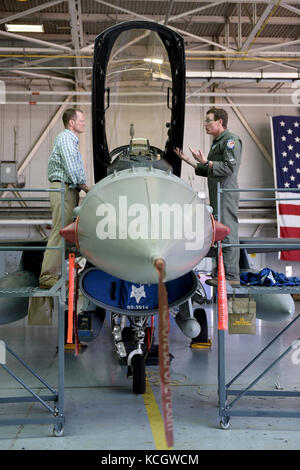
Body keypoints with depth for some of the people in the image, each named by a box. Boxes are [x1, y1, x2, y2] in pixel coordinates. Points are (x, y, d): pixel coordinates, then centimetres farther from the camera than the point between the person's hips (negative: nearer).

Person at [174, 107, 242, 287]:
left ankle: (231, 276, -7)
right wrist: (188, 159, 21)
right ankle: (225, 273, 17)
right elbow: (208, 171, 25)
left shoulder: (231, 140, -8)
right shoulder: (217, 142, 23)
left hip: (226, 195, -10)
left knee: (228, 234, -10)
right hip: (218, 196, 10)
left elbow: (229, 167, -19)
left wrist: (206, 162, -14)